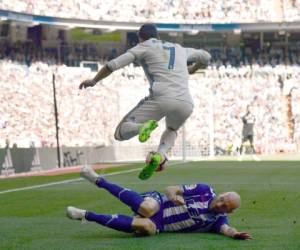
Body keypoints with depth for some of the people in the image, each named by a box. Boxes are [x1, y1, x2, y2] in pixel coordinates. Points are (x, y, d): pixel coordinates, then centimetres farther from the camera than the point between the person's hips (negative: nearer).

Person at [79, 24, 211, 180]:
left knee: (121, 133, 8)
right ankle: (160, 154, 2)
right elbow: (205, 57, 45)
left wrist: (93, 81, 23)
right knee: (172, 130, 36)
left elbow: (113, 65, 9)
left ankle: (142, 127, -28)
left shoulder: (144, 47, 17)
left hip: (161, 98, -4)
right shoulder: (180, 50, 31)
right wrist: (192, 70, 63)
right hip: (186, 103, 4)